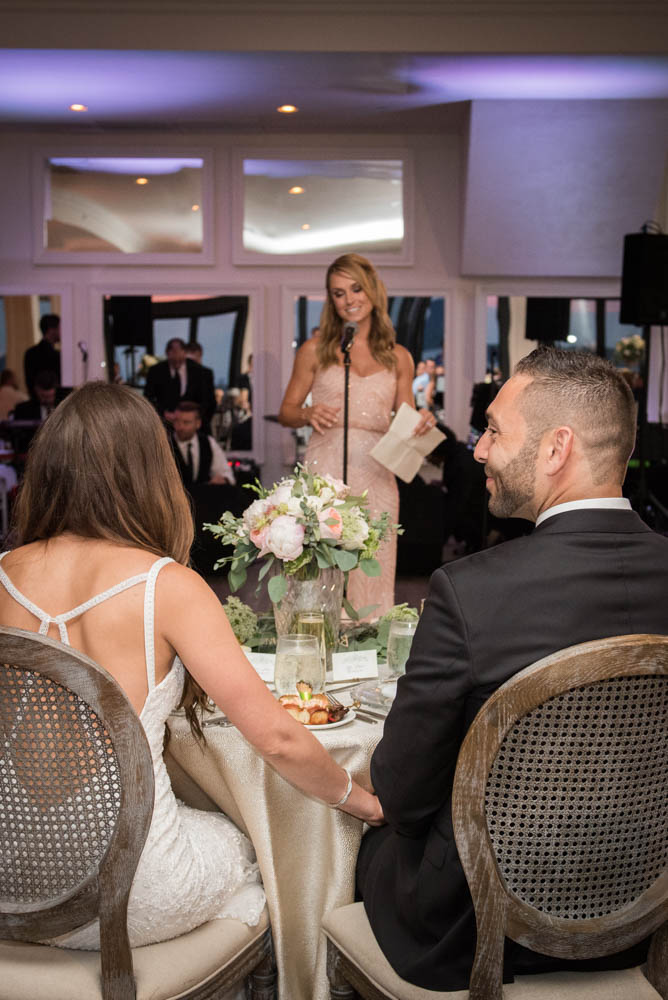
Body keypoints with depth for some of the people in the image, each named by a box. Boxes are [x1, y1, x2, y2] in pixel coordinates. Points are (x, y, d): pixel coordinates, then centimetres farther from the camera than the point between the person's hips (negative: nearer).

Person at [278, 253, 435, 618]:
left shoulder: (398, 357, 12)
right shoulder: (315, 350, 7)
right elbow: (286, 411, 9)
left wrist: (421, 423, -5)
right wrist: (308, 415, -11)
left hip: (375, 476, 2)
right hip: (324, 472, -1)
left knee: (372, 577, 2)